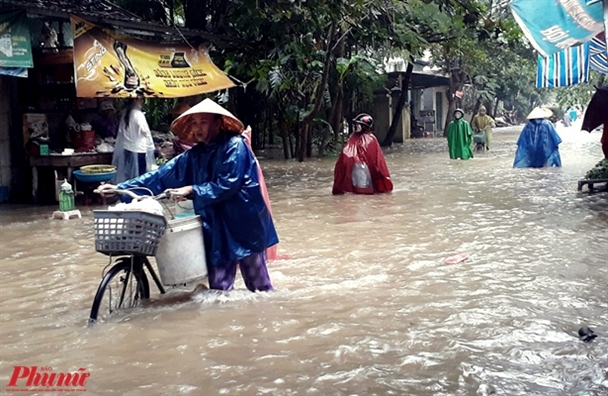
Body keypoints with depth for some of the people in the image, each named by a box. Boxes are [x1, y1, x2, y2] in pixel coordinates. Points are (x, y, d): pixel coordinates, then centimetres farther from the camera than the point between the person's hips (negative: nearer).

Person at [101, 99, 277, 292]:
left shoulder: (234, 146, -11)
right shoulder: (195, 155, 8)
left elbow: (228, 184, -18)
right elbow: (162, 175, 6)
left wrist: (192, 190, -18)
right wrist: (121, 188, 1)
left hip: (244, 224, -5)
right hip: (217, 228, 6)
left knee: (258, 285, 4)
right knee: (218, 287, 6)